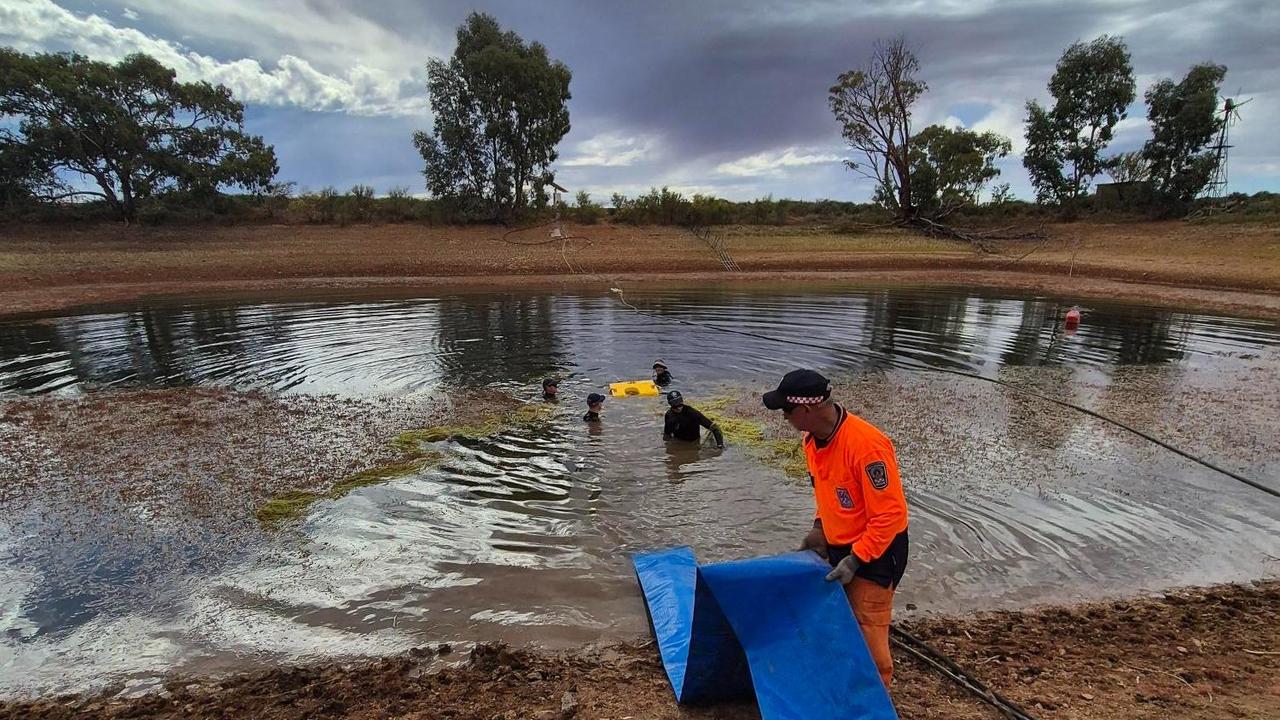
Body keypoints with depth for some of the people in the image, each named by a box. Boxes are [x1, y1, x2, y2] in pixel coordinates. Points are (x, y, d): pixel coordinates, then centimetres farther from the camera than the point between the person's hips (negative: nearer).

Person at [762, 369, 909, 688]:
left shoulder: (866, 445, -31)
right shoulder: (812, 437, -5)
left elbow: (890, 513, -26)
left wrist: (855, 561, -23)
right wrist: (820, 526, 3)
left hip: (876, 550, -8)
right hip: (838, 545, 8)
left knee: (866, 636, 1)